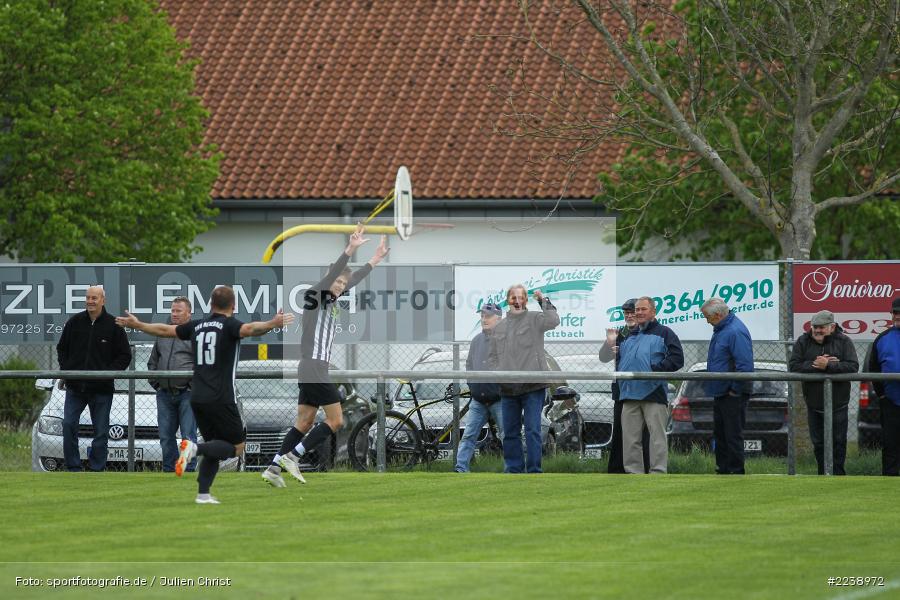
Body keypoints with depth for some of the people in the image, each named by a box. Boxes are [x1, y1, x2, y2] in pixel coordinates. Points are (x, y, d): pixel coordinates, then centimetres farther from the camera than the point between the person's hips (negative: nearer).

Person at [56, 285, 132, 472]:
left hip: (102, 388, -2)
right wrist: (65, 370, 2)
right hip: (75, 387, 2)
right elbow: (62, 349, 17)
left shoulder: (113, 325, -3)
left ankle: (96, 469, 11)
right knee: (68, 425, -8)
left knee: (101, 431, 3)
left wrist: (109, 372, -11)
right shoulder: (74, 322, 4)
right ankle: (73, 468, -1)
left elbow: (125, 356, 2)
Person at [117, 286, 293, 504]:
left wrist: (136, 324, 38)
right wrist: (272, 324, -42)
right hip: (220, 400, -6)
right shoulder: (229, 325, -4)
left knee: (214, 448, 17)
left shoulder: (197, 325, 13)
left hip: (197, 398, 6)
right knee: (236, 447, 2)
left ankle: (203, 493, 5)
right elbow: (248, 329, -27)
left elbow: (164, 330, 23)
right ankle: (195, 448, -20)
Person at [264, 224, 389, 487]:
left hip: (316, 371, 9)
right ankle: (291, 456, -8)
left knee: (304, 422, 9)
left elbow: (353, 279, 29)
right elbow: (333, 273, -23)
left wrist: (376, 259, 33)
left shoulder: (330, 301, 16)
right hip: (313, 369, -9)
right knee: (335, 420, -8)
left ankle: (274, 468, 8)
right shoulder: (314, 296, -8)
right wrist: (350, 250, -32)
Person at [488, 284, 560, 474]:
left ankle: (534, 471, -3)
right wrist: (497, 373, 3)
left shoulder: (534, 319, 1)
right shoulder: (499, 327, 15)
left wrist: (544, 301, -16)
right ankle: (513, 469, 18)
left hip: (532, 386, -5)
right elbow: (492, 356, 19)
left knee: (533, 430, -6)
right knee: (510, 431, 9)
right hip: (508, 387, 5)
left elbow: (553, 321, -20)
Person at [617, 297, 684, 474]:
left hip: (654, 394, -6)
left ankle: (658, 473, -9)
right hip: (629, 395, 6)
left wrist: (655, 369, -14)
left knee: (657, 436, -8)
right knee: (630, 438, 4)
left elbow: (676, 359, -4)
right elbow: (619, 359, 31)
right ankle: (633, 473, 9)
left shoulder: (664, 333, 7)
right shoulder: (629, 337, 25)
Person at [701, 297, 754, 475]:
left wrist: (735, 391, -19)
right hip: (720, 393, 11)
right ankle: (722, 470, 22)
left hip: (733, 395, -11)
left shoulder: (735, 332, -21)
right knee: (720, 434, 15)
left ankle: (736, 471, 0)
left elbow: (745, 366, -24)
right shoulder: (720, 330, 13)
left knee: (733, 435, -5)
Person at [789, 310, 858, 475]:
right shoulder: (803, 342, 2)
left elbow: (853, 367, -15)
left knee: (838, 442, -1)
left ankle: (838, 473, 7)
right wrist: (815, 365, -20)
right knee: (818, 443, 8)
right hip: (814, 404, 2)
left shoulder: (844, 342, -3)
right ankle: (823, 476, 17)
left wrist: (829, 365, -25)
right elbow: (794, 366, -9)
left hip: (838, 405, -2)